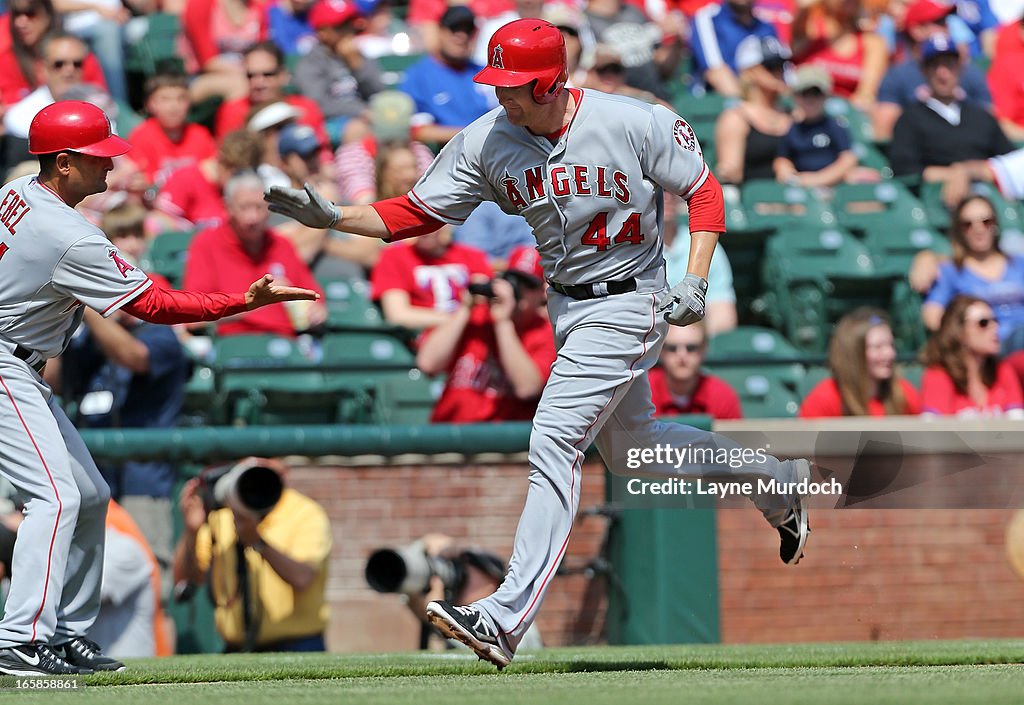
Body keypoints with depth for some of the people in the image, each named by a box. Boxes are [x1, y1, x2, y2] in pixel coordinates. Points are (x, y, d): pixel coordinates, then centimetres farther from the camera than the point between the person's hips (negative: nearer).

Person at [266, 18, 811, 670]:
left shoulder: (637, 124, -19)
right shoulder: (487, 141, -7)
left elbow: (704, 191, -7)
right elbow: (416, 213, -5)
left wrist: (694, 283, -18)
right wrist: (332, 216, -19)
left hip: (627, 303, -7)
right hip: (565, 303, 7)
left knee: (554, 442, -18)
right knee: (629, 443, 21)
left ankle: (506, 619, -22)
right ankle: (776, 477, 45)